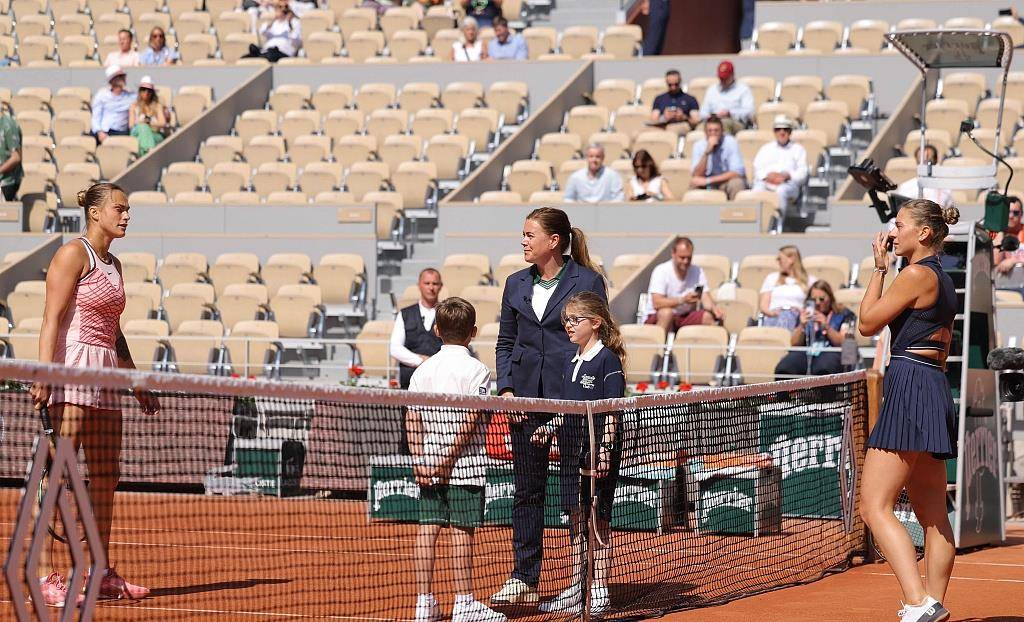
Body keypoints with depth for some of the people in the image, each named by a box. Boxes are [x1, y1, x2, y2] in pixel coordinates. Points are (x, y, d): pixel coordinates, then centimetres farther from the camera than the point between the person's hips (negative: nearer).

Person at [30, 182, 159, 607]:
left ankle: (102, 575, 14)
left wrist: (137, 385, 25)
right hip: (73, 364, -9)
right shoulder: (74, 254, -5)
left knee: (106, 476, 9)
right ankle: (44, 576, -15)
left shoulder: (114, 265, 20)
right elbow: (52, 318, -13)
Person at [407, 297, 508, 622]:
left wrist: (419, 460, 0)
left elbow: (412, 418, 2)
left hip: (428, 466, 5)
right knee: (461, 531, -1)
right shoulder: (476, 370, -8)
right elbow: (472, 419, -16)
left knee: (428, 528, 6)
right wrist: (449, 456, -13)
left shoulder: (423, 370, 7)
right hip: (465, 464, -5)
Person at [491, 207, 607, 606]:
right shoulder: (516, 284, 12)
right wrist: (506, 388, 2)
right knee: (527, 490, 6)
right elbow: (505, 342, 17)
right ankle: (524, 580, 11)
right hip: (526, 399, 5)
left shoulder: (587, 281, -2)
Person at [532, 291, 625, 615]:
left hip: (599, 453, -8)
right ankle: (574, 591, 16)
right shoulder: (571, 363, 15)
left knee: (599, 519, -1)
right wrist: (550, 428, 7)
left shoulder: (607, 360, -9)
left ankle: (600, 591, 4)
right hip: (571, 451, 8)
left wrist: (604, 448, -20)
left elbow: (612, 410, -13)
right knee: (575, 519, 10)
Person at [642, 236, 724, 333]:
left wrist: (714, 308, -31)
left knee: (708, 316, -22)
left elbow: (705, 298, -8)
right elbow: (656, 303, -24)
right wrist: (682, 300, -35)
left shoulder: (697, 272, 0)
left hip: (684, 318, 4)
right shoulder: (661, 271, -14)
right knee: (667, 312, -36)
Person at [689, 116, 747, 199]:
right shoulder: (699, 145, -5)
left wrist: (708, 180, -23)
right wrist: (706, 152, -26)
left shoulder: (731, 142, -13)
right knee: (694, 183, -27)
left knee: (736, 183, -34)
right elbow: (697, 175, -13)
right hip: (709, 186, 2)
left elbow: (736, 173, -19)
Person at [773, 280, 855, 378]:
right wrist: (802, 325, 0)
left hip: (831, 353, -3)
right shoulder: (805, 314, 25)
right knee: (782, 370, -31)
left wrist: (826, 326, -8)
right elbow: (794, 344, 17)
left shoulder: (844, 314, 15)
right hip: (805, 353, 3)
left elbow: (844, 343, 2)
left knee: (822, 371, -42)